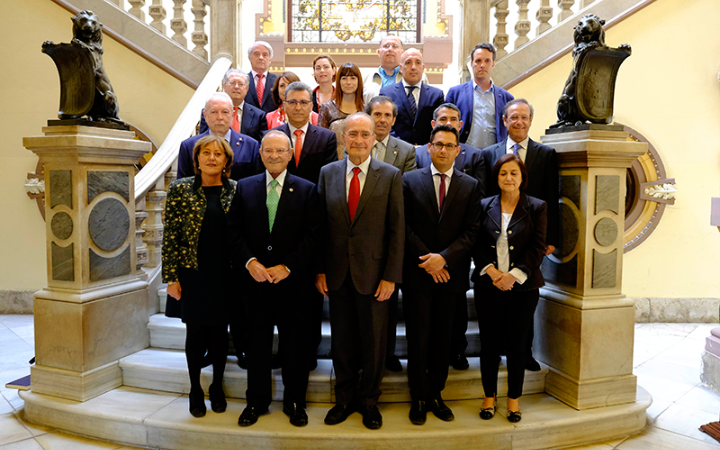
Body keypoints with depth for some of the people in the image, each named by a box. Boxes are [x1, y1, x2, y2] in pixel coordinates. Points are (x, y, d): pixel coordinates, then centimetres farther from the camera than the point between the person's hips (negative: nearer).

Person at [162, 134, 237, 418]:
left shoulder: (236, 190, 2)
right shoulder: (180, 189, -2)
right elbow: (170, 235, -3)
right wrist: (171, 277, -6)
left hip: (225, 275, 2)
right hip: (193, 275, -1)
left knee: (220, 331, 10)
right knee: (196, 331, 8)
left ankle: (217, 387, 30)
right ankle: (195, 390, 28)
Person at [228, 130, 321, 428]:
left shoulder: (306, 189, 1)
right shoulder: (244, 187, 8)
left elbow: (312, 234, -5)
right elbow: (234, 230, 3)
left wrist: (287, 266, -13)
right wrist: (249, 262, -11)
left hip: (293, 280, -1)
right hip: (254, 279, 2)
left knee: (295, 342, 8)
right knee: (257, 342, 12)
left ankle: (294, 401, 26)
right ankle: (257, 401, 28)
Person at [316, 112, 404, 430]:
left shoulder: (391, 176, -3)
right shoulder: (328, 173, 4)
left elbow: (397, 229, -5)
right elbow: (321, 225, 5)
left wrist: (391, 276, -9)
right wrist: (320, 270, 0)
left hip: (373, 274, -2)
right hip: (337, 273, 2)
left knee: (373, 341, 11)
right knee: (341, 341, 13)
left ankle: (369, 400, 32)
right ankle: (345, 399, 32)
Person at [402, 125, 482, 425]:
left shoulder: (470, 186, 6)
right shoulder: (410, 180, 3)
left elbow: (471, 230, -1)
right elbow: (405, 226, -2)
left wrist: (443, 257, -14)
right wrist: (427, 259, -11)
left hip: (450, 273, 2)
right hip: (417, 273, -1)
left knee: (443, 338, 10)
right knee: (418, 338, 3)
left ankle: (435, 395, 24)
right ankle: (418, 398, 18)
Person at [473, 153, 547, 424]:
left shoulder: (537, 208, 3)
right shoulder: (485, 206, 7)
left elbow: (537, 248, -4)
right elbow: (477, 245, 3)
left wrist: (514, 275, -14)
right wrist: (492, 271, -12)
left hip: (522, 286, -1)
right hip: (488, 286, 1)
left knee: (516, 344, 7)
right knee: (489, 343, 6)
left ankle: (514, 399, 23)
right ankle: (489, 396, 22)